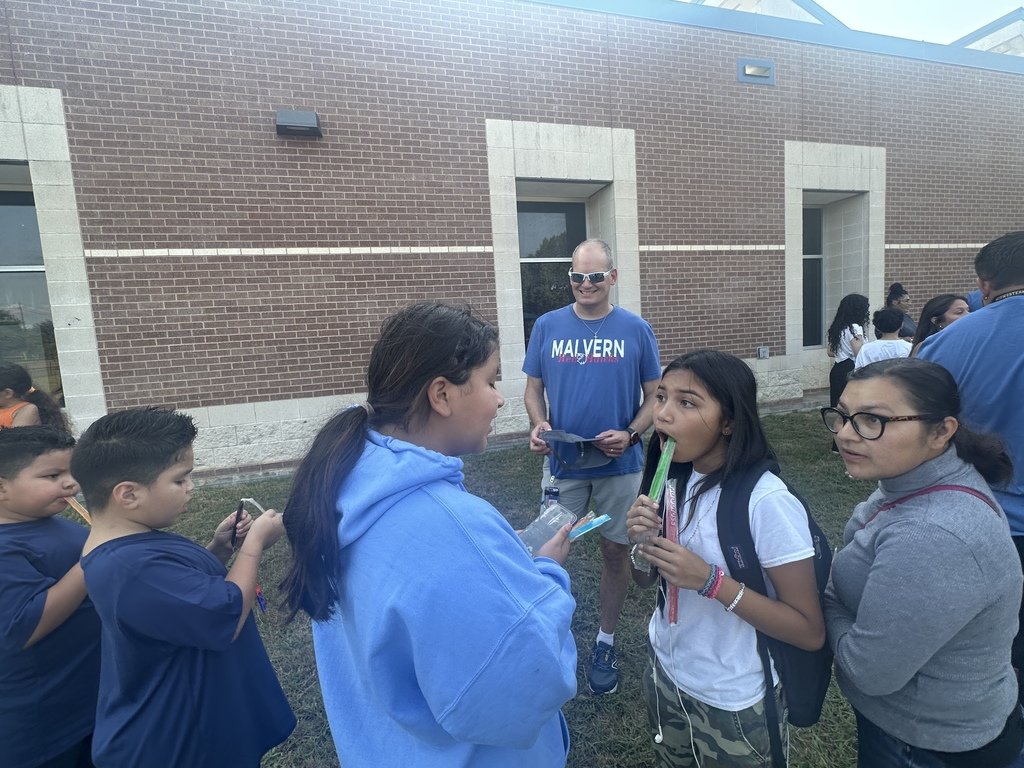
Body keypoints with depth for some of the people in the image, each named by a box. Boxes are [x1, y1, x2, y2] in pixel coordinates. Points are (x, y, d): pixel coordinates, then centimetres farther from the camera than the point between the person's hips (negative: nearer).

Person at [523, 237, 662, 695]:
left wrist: (631, 435, -17)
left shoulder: (636, 329, -4)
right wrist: (538, 425, -15)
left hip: (620, 466, 0)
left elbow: (654, 396, 0)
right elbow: (533, 389, 5)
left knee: (615, 552, 13)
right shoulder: (547, 326, -1)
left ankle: (606, 642, 35)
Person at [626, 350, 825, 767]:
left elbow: (810, 631, -20)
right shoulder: (672, 479, -8)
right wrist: (640, 542, -18)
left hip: (733, 703, -5)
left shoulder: (767, 501, -26)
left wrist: (710, 581, -31)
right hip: (665, 675, 6)